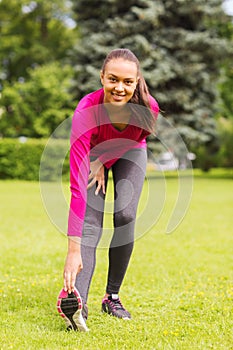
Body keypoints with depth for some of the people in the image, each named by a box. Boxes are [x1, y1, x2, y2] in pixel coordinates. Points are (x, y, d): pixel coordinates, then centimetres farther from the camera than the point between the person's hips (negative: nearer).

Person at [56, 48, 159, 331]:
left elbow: (136, 140, -6)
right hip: (94, 152, -2)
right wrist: (73, 250, -51)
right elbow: (77, 185, -47)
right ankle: (76, 302, -33)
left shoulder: (148, 109, -34)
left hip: (129, 152, 2)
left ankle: (112, 296, -1)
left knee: (125, 215, -16)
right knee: (90, 224, -19)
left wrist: (104, 162, -19)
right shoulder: (86, 112, -42)